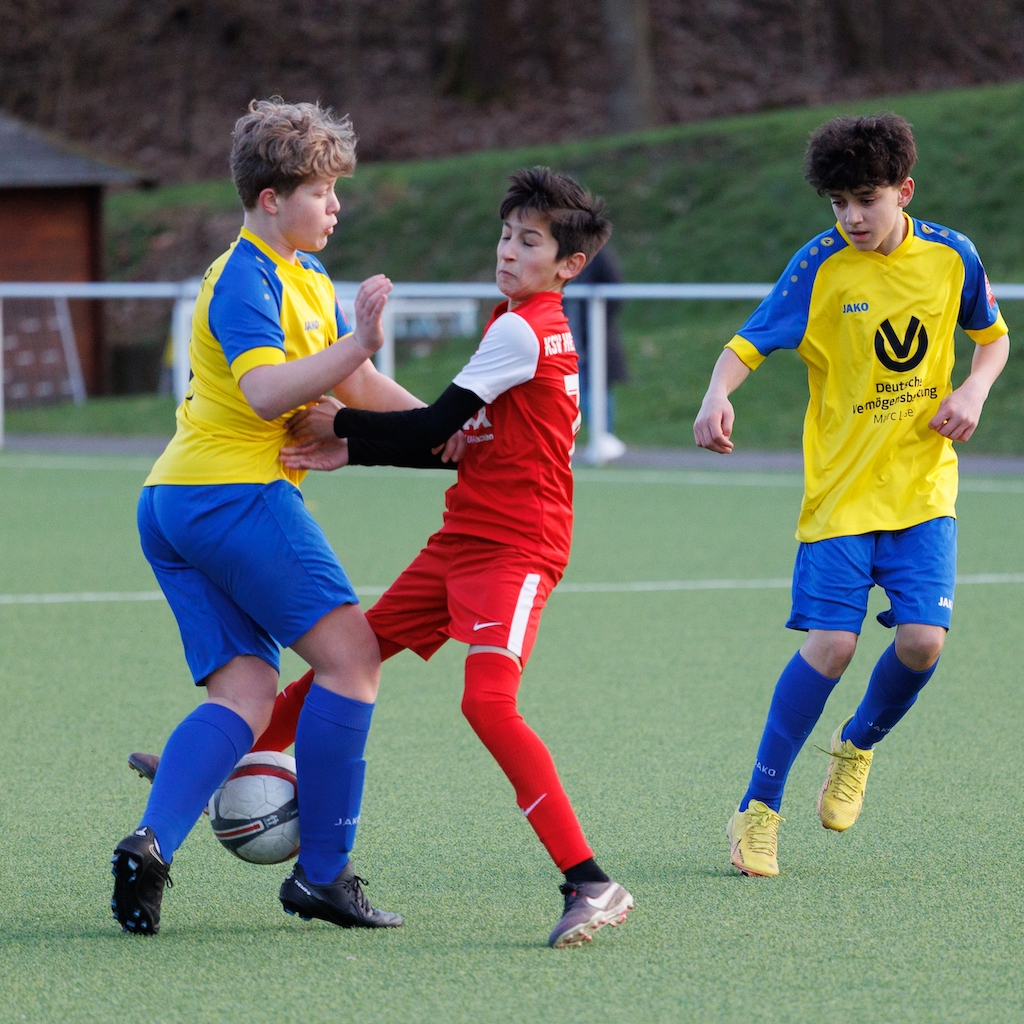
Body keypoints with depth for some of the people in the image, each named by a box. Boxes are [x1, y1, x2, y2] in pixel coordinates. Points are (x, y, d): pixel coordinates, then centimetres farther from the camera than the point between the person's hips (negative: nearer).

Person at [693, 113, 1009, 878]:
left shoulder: (951, 256, 0)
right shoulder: (820, 266, -10)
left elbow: (993, 336, 17)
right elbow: (747, 345, -15)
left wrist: (974, 390, -4)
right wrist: (717, 396, -36)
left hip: (924, 485, 3)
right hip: (841, 490, -3)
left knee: (923, 639, -11)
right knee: (830, 645, -12)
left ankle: (858, 747, 22)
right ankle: (759, 809, 4)